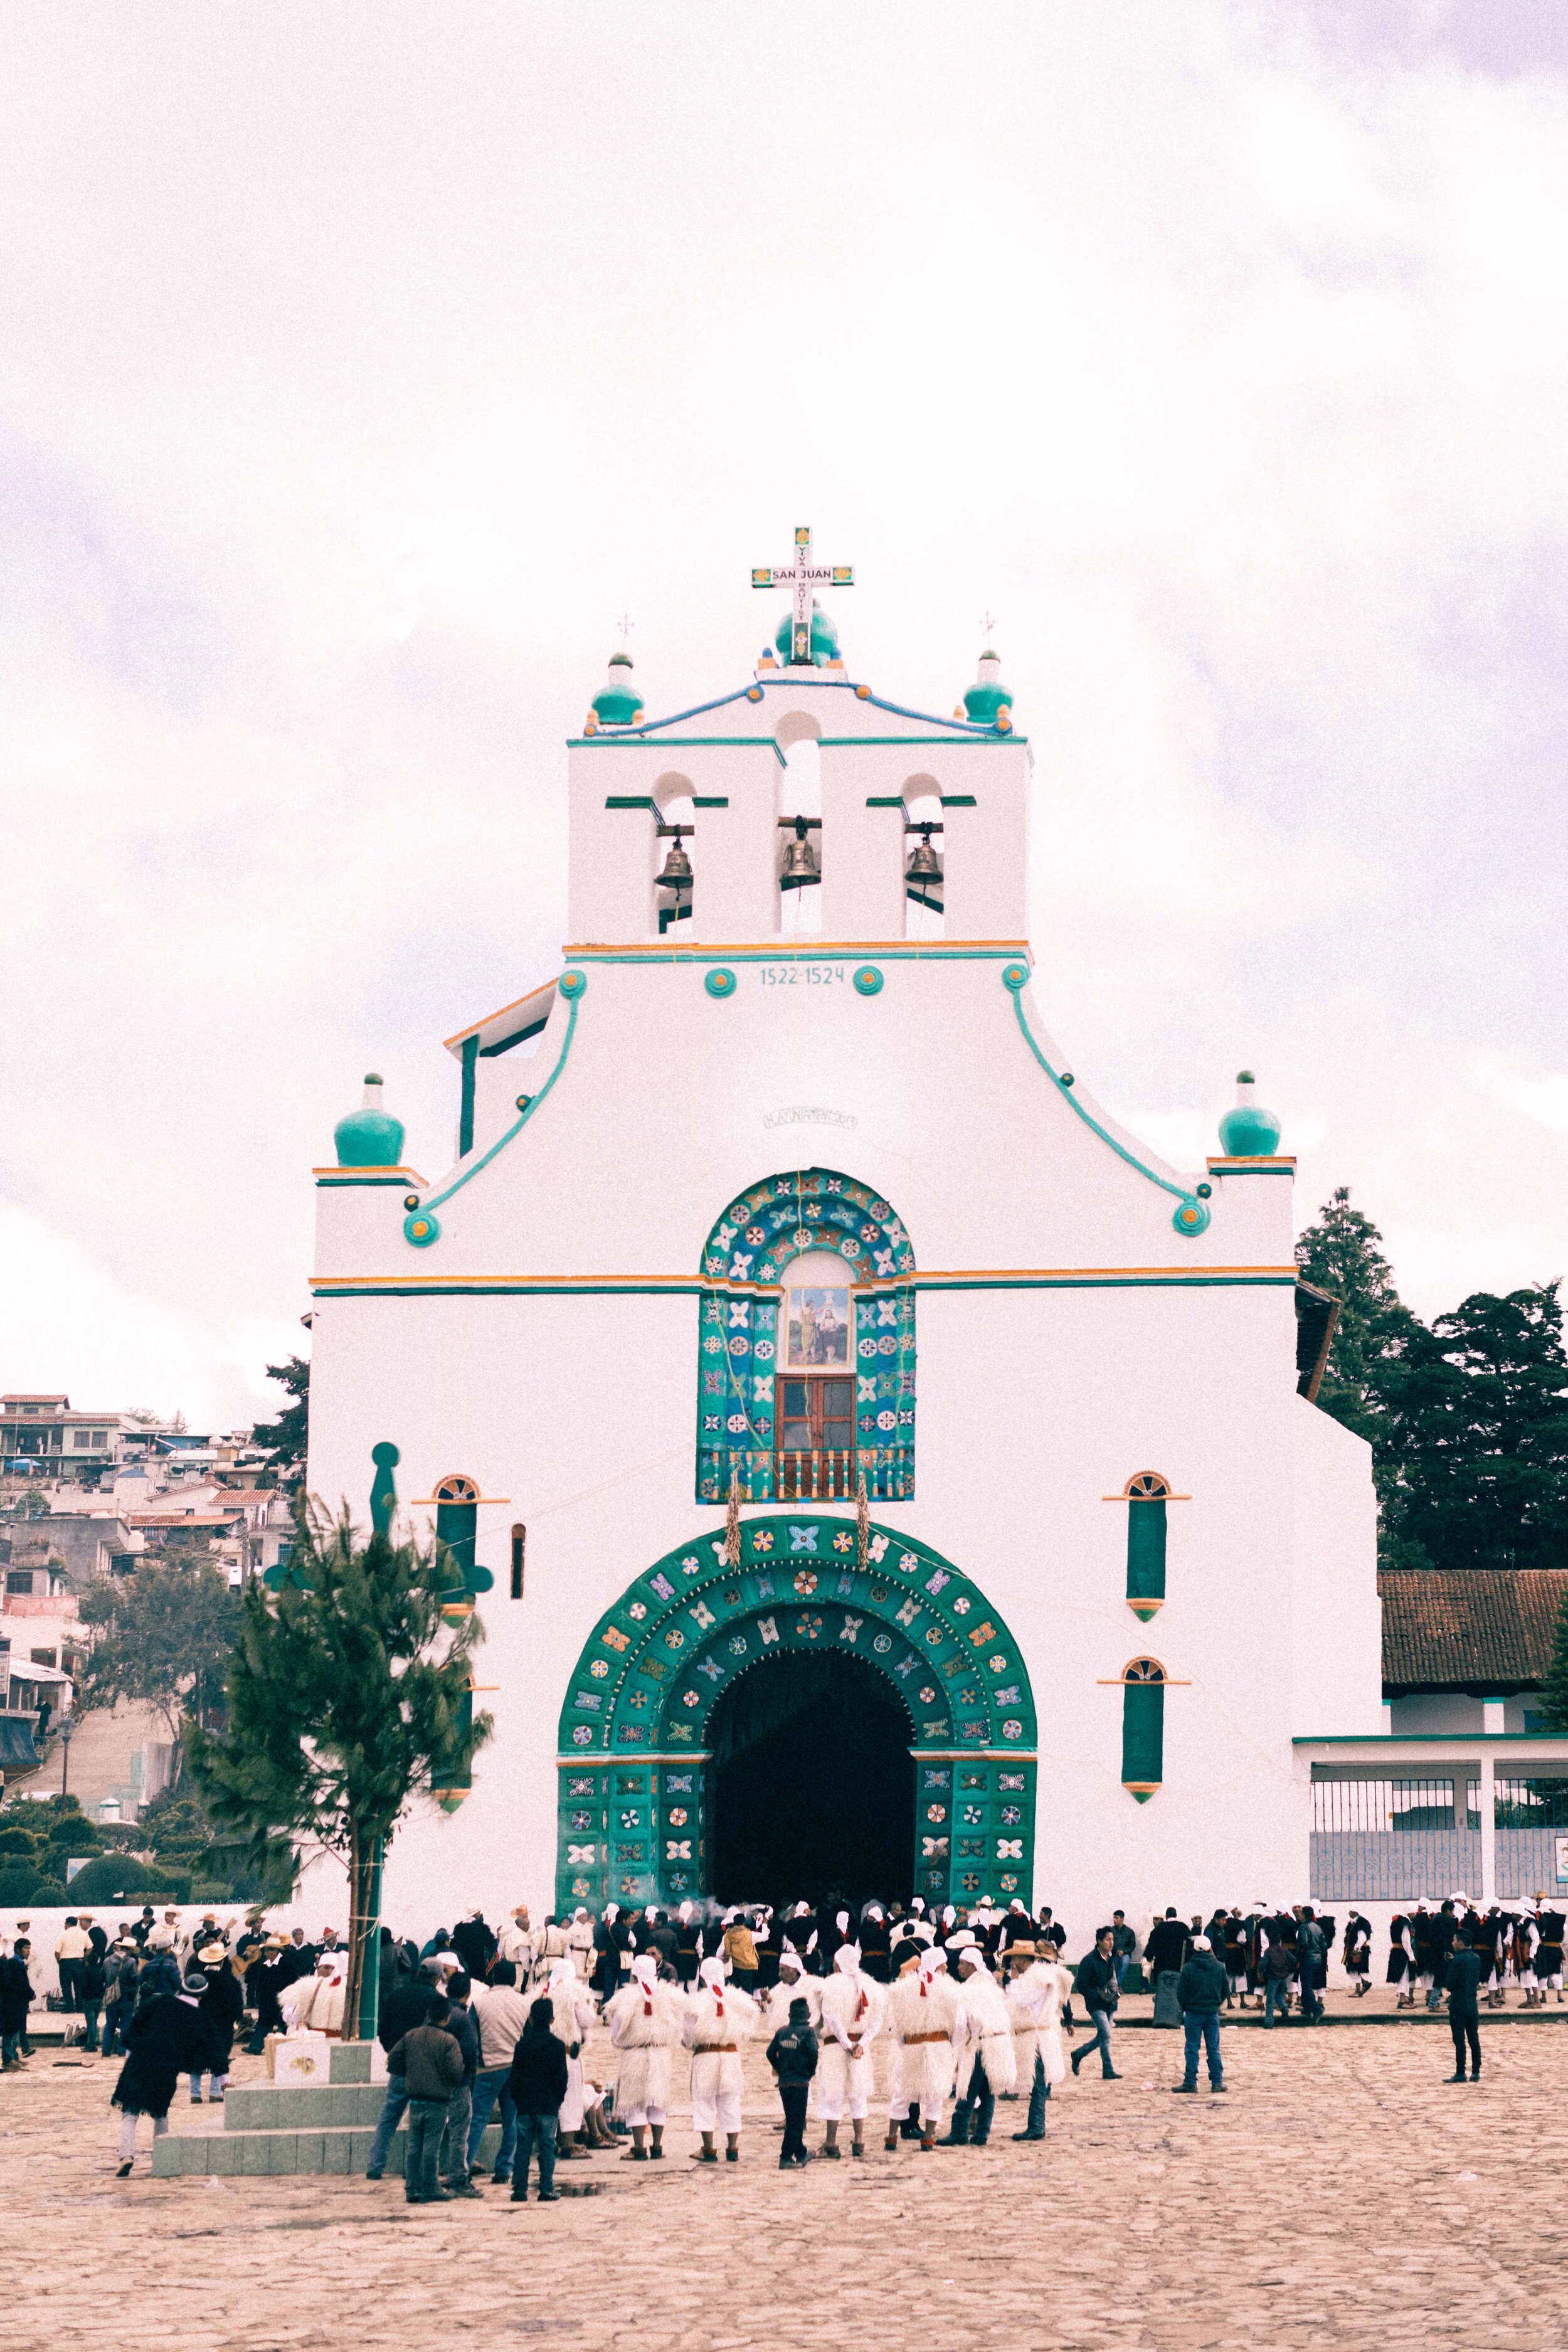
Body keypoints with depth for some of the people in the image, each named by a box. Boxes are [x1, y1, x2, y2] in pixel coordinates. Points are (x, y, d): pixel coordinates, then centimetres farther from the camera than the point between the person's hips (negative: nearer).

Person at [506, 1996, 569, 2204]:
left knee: (523, 2148, 5)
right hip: (548, 2105, -2)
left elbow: (515, 2077, 5)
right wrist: (558, 2100, 9)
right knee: (547, 2148, 2)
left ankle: (519, 2190, 3)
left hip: (525, 2105, 2)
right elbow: (562, 2077, -3)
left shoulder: (523, 2044, 2)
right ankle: (546, 2190, -1)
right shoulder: (557, 2045, -5)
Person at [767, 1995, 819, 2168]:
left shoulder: (782, 2031, 7)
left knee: (792, 2119, 17)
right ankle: (786, 2157, -5)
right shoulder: (807, 2031, -7)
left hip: (783, 2082, 5)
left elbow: (771, 2053, 4)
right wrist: (811, 2071, -2)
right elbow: (813, 2053, -18)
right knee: (796, 2120, 0)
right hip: (801, 2082, -5)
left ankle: (801, 2153, 27)